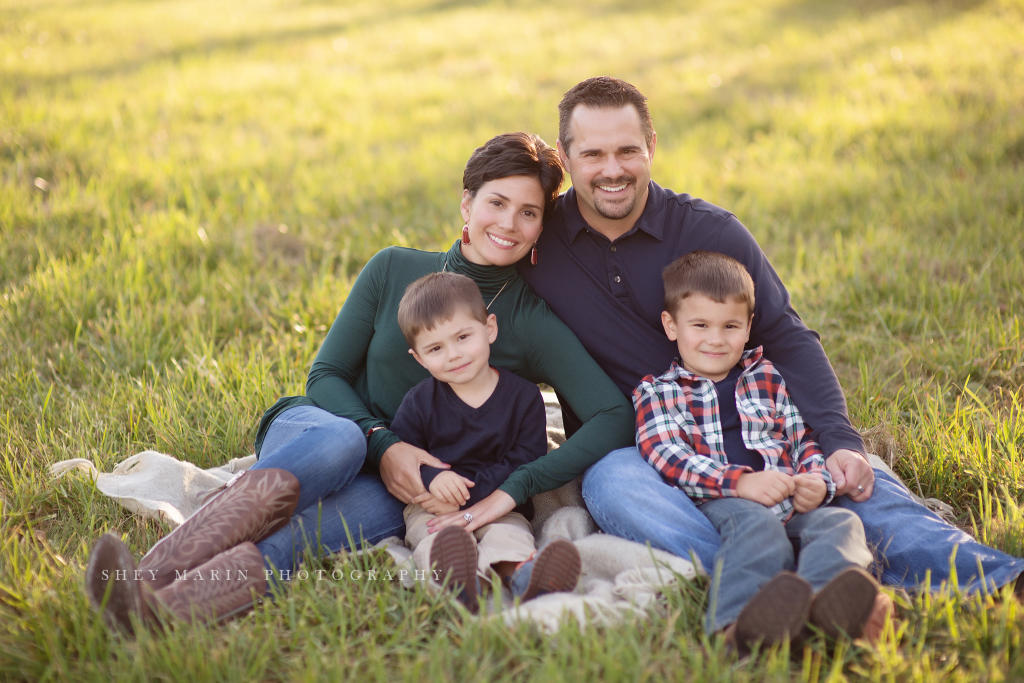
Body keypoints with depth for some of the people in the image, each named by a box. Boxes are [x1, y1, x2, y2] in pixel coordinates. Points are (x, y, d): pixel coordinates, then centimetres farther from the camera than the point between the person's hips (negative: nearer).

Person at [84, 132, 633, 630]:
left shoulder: (533, 324, -5)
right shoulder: (395, 269, 0)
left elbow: (616, 417, -16)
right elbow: (325, 374, 1)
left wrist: (512, 492, -26)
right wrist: (381, 442, -18)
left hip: (402, 492, -1)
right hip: (312, 430, 1)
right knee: (339, 439, -38)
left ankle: (161, 609, -59)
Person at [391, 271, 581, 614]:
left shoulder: (523, 396, 1)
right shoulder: (418, 403, 5)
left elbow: (526, 460, -7)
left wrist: (469, 490, -17)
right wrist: (431, 477, -22)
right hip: (432, 506, 0)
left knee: (510, 533, -31)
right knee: (430, 534, -31)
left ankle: (520, 574, -64)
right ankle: (456, 581, -63)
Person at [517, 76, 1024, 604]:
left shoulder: (711, 231, -1)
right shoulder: (536, 242, 0)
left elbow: (787, 340, -4)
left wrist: (839, 440, -19)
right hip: (624, 452, -1)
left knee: (852, 475, -26)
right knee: (610, 484, -37)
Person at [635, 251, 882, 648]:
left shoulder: (770, 380, 26)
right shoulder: (657, 392, 15)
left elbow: (804, 438, 20)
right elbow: (667, 456, -2)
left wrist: (817, 482, -5)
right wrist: (739, 481, -18)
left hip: (791, 505, 4)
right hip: (716, 506, -4)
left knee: (839, 522, -27)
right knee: (756, 523, -36)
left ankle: (829, 604, -60)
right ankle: (741, 619, -65)